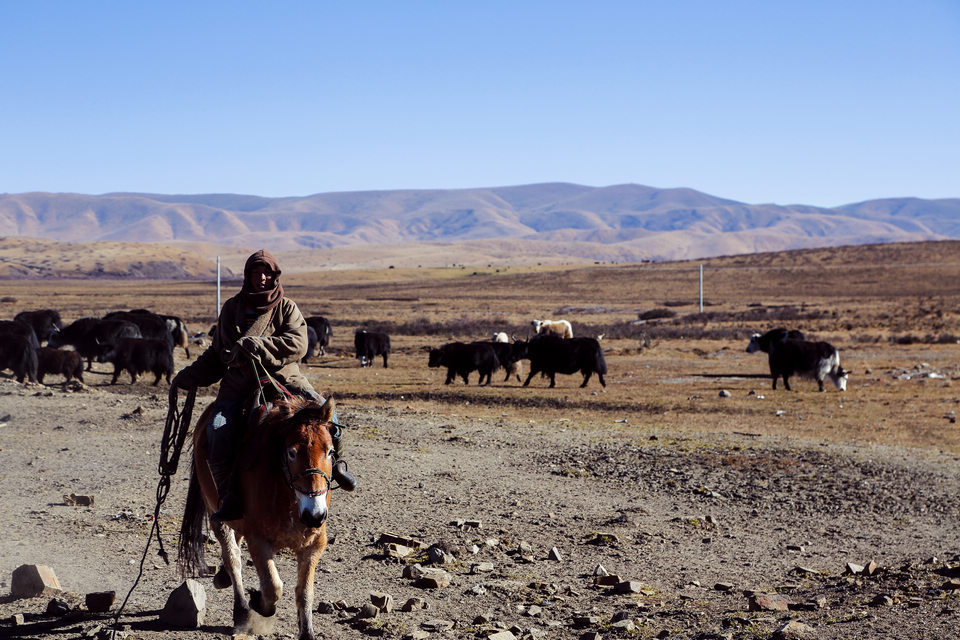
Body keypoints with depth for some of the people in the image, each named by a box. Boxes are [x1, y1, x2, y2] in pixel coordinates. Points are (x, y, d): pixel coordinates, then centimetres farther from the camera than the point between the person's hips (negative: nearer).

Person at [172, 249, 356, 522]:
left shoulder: (287, 307, 8)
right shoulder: (232, 308, 15)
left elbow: (298, 344, -10)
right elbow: (217, 353, 22)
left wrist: (259, 346, -23)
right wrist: (192, 375, 8)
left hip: (283, 377, -1)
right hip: (239, 382, 2)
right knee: (218, 430, -24)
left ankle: (336, 462, -3)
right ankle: (230, 496, -17)